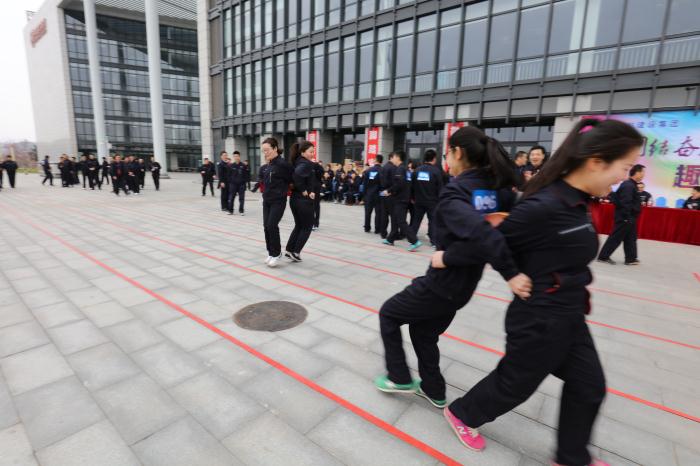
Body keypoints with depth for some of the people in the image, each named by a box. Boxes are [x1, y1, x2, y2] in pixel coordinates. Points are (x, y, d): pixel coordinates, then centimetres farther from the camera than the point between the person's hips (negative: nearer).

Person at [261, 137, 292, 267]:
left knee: (272, 225, -10)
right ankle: (271, 252, 20)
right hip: (267, 200, 8)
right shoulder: (269, 164, 9)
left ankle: (277, 253, 7)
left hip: (278, 201, -8)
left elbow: (292, 178, -10)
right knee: (266, 226, 7)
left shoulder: (282, 163, -15)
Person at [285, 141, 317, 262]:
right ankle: (295, 253, 10)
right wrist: (304, 191, -22)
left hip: (295, 199, 8)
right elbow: (297, 174, -35)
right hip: (304, 201, -8)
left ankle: (289, 250, 21)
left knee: (298, 226, 20)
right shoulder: (306, 164, -16)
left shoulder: (298, 162, 10)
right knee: (307, 227, 8)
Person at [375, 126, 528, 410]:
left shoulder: (454, 193, -22)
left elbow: (481, 232, -38)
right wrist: (453, 254, -7)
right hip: (463, 285, 7)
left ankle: (399, 378, 28)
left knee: (388, 314, 18)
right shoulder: (500, 189, 0)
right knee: (423, 330, 27)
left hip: (441, 284, -7)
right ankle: (434, 391, 39)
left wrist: (510, 274, -32)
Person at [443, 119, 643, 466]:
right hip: (540, 320, -9)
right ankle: (461, 414, 41)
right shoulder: (544, 207, -28)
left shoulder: (575, 202, 1)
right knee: (515, 383, 14)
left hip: (569, 316, 9)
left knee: (588, 387, 22)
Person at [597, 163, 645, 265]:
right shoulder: (628, 186, -19)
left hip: (629, 217, 10)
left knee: (631, 238, 14)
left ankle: (631, 259, 22)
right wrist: (627, 217, -23)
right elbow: (625, 203, -24)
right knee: (616, 238, -4)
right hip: (625, 218, -10)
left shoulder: (631, 185, 13)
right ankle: (603, 256, 3)